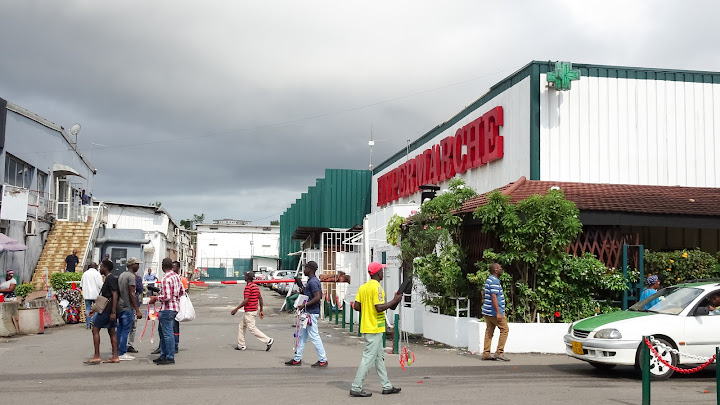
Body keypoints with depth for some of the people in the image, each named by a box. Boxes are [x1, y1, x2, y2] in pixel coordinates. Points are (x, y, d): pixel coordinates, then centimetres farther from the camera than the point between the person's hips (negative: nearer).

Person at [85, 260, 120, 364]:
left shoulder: (110, 279, -14)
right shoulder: (109, 278, 18)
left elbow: (115, 295, -20)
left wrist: (113, 312, -24)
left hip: (107, 309, -10)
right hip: (110, 310, 10)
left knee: (95, 329, -5)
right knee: (111, 331, 8)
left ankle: (97, 356, -5)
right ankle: (115, 357, 8)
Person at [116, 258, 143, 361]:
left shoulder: (121, 275, 16)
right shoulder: (131, 276, -12)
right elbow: (131, 294, -18)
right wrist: (137, 310, -18)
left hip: (120, 306, 9)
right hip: (127, 307, -9)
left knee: (120, 330, 13)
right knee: (125, 330, -5)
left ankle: (118, 352, 17)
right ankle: (122, 353, -4)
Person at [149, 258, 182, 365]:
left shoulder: (166, 279, -18)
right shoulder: (177, 276, 10)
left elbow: (166, 297, -23)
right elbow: (181, 292, 17)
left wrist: (156, 298, -9)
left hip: (167, 309, -10)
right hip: (175, 307, 10)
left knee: (167, 333, -5)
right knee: (164, 332, 17)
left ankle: (170, 358, -1)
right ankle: (163, 355, 24)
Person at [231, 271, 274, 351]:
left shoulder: (248, 287, -17)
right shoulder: (256, 286, 10)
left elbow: (246, 300, -23)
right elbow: (260, 299, 12)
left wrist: (236, 309, -20)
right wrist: (261, 310, 18)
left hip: (249, 311, -10)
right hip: (255, 310, 10)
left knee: (252, 329, -5)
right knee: (241, 326, 17)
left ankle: (268, 340, -8)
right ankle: (241, 345, 21)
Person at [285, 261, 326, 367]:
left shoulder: (313, 282, -18)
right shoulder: (315, 281, 14)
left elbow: (318, 297, -25)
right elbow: (320, 296, 21)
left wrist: (304, 305, -22)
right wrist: (304, 290, 19)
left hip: (312, 313, -11)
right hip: (309, 312, 11)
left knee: (314, 336, -6)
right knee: (302, 335, 14)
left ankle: (323, 360, 0)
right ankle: (297, 359, 19)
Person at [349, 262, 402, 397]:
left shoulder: (363, 287, 9)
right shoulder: (377, 287, -17)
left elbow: (356, 306, 6)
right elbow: (379, 308, -23)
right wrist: (394, 301, -13)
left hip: (367, 328, 10)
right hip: (374, 329, -10)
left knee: (379, 357, 16)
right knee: (368, 358, -5)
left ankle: (387, 386, 24)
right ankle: (356, 388, -2)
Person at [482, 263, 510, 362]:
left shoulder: (489, 280, 17)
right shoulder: (494, 281, -16)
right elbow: (493, 297, -22)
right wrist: (498, 312, -24)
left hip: (488, 312, 10)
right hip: (494, 312, -10)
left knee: (489, 331, 8)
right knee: (504, 329, -2)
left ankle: (486, 353, 7)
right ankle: (499, 352, -4)